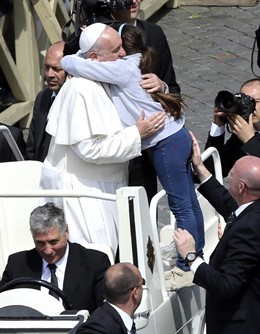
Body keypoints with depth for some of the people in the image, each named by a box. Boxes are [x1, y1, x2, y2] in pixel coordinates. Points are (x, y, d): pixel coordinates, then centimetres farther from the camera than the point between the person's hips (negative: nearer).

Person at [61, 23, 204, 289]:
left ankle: (186, 267, 7)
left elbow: (69, 63, -21)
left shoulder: (122, 69, -19)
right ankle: (197, 255, 28)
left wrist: (81, 58, -1)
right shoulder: (132, 65, 8)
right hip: (178, 137, 9)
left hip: (166, 143, -9)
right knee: (188, 202, 18)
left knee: (181, 206, 0)